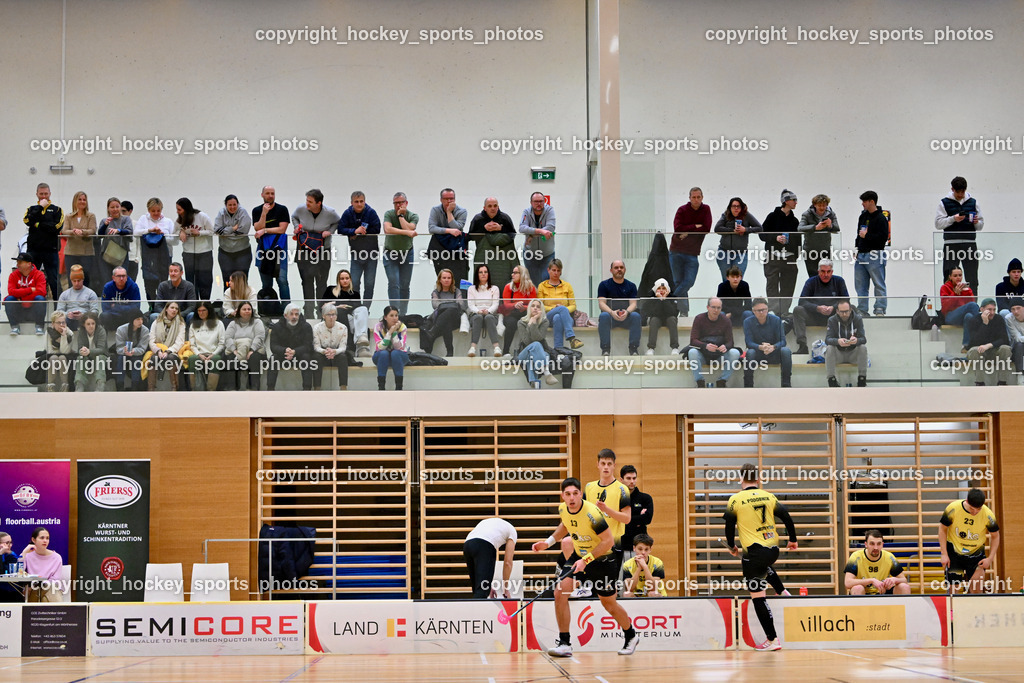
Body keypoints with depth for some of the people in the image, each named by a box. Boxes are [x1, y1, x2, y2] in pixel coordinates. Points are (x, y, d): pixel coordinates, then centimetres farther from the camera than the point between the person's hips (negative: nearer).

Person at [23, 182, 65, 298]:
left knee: (54, 282, -1)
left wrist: (39, 224, -6)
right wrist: (40, 207, -6)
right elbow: (28, 221, -8)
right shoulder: (31, 209, 14)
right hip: (33, 250, 2)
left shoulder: (56, 210, 9)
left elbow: (58, 226, -8)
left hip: (51, 250, -2)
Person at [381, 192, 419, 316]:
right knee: (393, 283, -14)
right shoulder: (388, 214, -8)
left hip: (407, 253, 2)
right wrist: (407, 232, -35)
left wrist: (400, 215, -17)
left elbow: (409, 229, -24)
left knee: (405, 286, 4)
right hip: (390, 254, -2)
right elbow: (388, 229, -27)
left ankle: (403, 314, 12)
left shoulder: (413, 216, -5)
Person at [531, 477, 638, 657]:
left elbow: (608, 541, -26)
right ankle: (564, 644, -7)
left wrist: (586, 560, -30)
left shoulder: (592, 513, -30)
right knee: (560, 592, -14)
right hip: (579, 555, 5)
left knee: (609, 603, 8)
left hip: (603, 559, -5)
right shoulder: (563, 509, -10)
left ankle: (631, 636, 37)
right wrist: (549, 541, 1)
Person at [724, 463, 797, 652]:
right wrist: (793, 540, 23)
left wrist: (732, 547, 20)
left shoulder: (736, 499, -4)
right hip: (773, 550, 5)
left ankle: (772, 639, -6)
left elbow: (729, 526, 2)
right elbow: (787, 518, 7)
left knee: (758, 596, -3)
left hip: (754, 552, -5)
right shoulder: (769, 497, 6)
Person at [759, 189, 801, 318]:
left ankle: (784, 312, 10)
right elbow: (762, 234, -3)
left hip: (789, 259, 5)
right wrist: (776, 238, -18)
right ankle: (774, 311, -3)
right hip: (773, 258, -5)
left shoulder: (794, 220, 13)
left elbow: (798, 240, 19)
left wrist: (796, 257, 14)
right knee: (772, 286, -4)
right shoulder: (773, 217, -2)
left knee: (788, 287, 3)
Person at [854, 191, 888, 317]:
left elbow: (883, 237, -17)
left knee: (879, 284, -5)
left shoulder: (881, 218, -8)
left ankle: (880, 310, -4)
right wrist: (857, 249, 13)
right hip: (861, 255, 8)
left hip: (875, 256, -8)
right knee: (860, 284, 8)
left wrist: (866, 235, -12)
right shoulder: (863, 216, 16)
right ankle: (862, 309, 13)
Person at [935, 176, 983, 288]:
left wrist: (976, 222, -7)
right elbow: (938, 224, -1)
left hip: (969, 244, 2)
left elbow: (981, 225, 16)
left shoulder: (973, 202, 13)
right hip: (951, 244, -2)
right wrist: (953, 219, -15)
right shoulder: (944, 203, 6)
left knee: (972, 278, 1)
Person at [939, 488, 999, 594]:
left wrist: (990, 558, -8)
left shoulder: (988, 515, -17)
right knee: (954, 587, 0)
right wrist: (944, 554, -8)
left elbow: (995, 536, 0)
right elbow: (942, 529, -5)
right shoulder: (953, 509, -19)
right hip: (954, 551, 0)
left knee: (976, 589, -10)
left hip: (976, 554, 0)